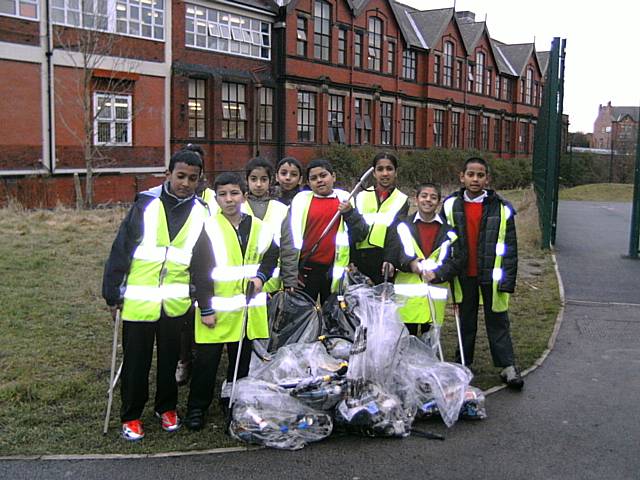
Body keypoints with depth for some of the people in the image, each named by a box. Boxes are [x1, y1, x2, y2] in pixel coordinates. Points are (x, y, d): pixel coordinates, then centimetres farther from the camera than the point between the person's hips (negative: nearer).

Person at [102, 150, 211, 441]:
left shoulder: (199, 213, 4)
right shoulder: (146, 204, -6)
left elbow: (202, 262, 9)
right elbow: (121, 250, -5)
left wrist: (206, 303, 8)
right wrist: (113, 293, -5)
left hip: (175, 303, 2)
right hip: (138, 301, -2)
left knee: (169, 359, 15)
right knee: (136, 361, 9)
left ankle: (167, 408, 34)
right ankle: (131, 416, 25)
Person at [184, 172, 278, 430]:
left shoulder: (258, 227, 4)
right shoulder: (209, 228, -9)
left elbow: (272, 253, 20)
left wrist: (261, 276, 1)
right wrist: (205, 309, -13)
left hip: (247, 308, 4)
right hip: (216, 307, -4)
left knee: (242, 359, 14)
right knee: (207, 358, 4)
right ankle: (196, 408, 19)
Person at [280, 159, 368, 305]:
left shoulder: (345, 200, 4)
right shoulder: (301, 199, 0)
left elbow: (361, 235, 2)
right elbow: (288, 241, -3)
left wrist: (350, 213, -15)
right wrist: (290, 277, -7)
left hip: (335, 271, 1)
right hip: (306, 270, -1)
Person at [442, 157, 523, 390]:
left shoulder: (501, 208, -6)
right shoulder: (451, 205, -1)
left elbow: (509, 247, -4)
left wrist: (507, 281, -7)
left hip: (491, 275, -2)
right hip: (464, 275, 2)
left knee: (498, 322, 6)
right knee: (465, 320, 15)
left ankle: (508, 366, 15)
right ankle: (463, 364, 26)